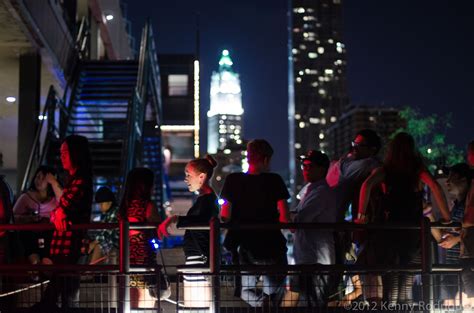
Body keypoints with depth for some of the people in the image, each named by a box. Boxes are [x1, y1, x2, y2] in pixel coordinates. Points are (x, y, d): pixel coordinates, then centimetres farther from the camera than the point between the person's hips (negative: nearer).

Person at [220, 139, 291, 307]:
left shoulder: (232, 180, -2)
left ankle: (261, 302, -16)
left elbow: (225, 216, -1)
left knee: (246, 290, 15)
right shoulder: (274, 180, -7)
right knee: (274, 290, 15)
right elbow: (284, 216, -9)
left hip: (245, 246, 2)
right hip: (272, 245, -1)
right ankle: (270, 305, -15)